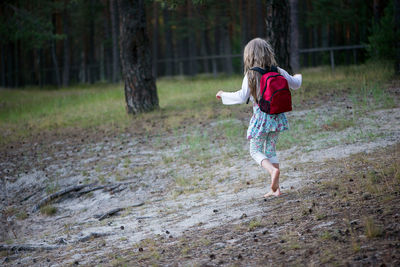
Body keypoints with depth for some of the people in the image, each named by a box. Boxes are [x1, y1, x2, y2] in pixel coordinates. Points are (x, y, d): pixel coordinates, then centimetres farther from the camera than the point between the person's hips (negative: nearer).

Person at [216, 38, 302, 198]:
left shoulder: (251, 75, -14)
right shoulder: (278, 72, 0)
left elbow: (242, 97, -16)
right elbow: (295, 84, 15)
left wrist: (224, 95, 0)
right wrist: (298, 77, 39)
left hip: (261, 118, -5)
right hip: (277, 117, 5)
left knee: (256, 151, 10)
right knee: (271, 150, 16)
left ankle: (273, 170, -21)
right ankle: (276, 188, 10)